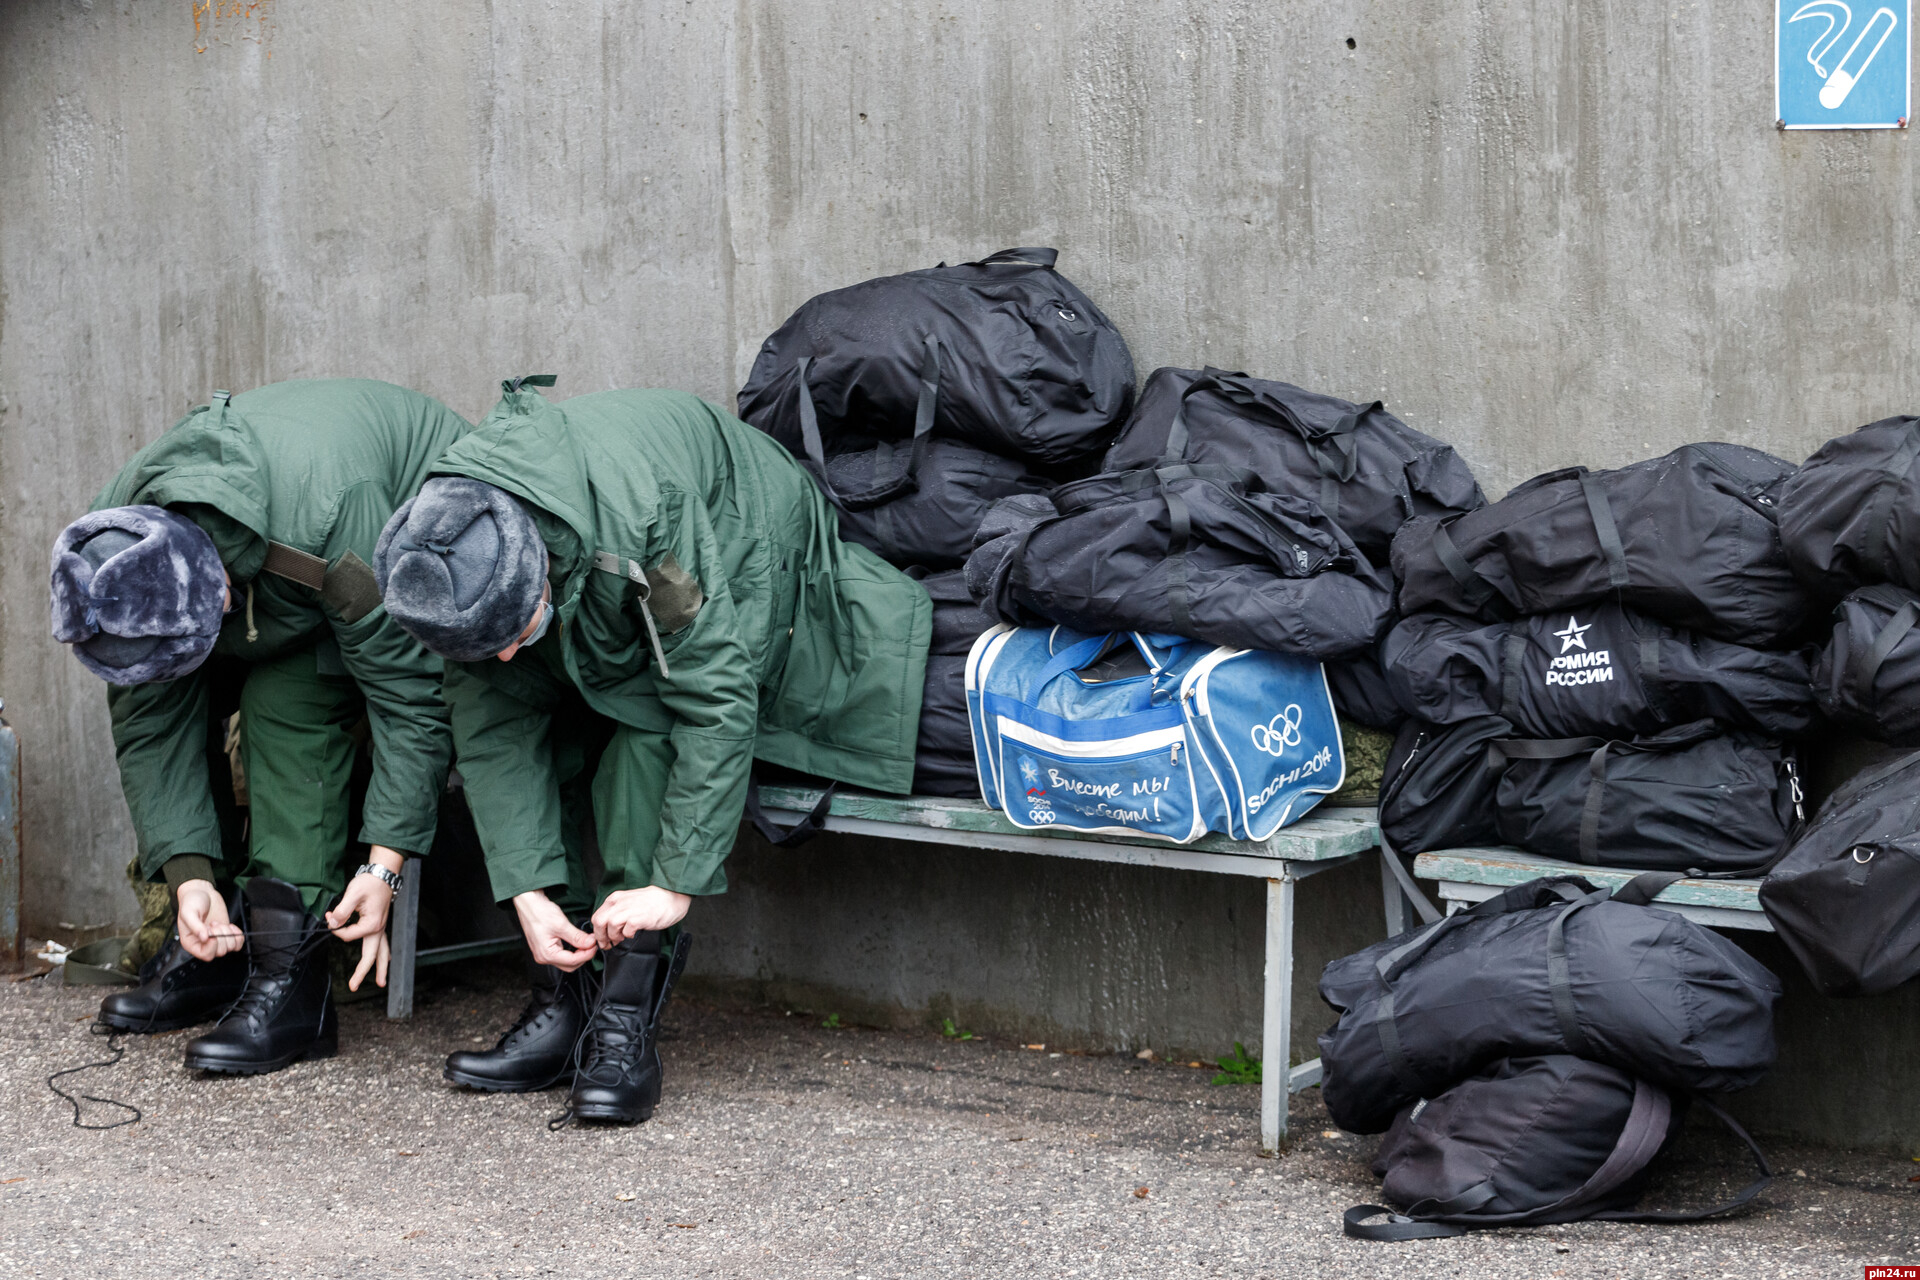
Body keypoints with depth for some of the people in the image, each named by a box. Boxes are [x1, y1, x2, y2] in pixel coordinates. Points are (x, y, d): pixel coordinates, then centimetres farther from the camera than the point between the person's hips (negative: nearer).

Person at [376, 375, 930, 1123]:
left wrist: (676, 882, -37)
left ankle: (627, 1020, -25)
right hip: (602, 614, 6)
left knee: (644, 734, -29)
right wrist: (529, 890, -25)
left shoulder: (641, 520, -43)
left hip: (737, 574, -6)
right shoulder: (450, 551, -26)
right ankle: (570, 996, -7)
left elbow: (717, 697, -38)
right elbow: (491, 724, -19)